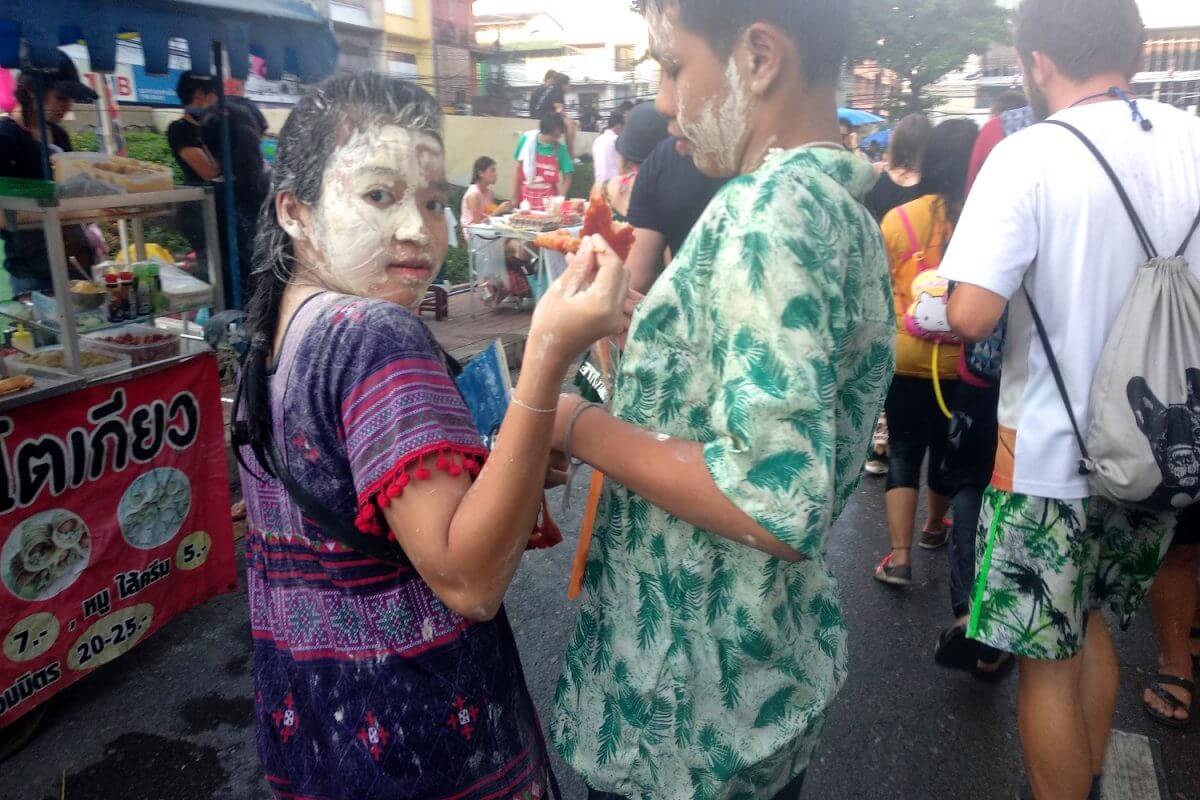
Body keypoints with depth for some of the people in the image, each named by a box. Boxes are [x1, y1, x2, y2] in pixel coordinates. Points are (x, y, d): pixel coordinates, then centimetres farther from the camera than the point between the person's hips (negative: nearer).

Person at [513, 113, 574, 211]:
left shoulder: (560, 149, -5)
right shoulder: (527, 140, -4)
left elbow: (567, 178, 1)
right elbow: (518, 170, 4)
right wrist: (514, 197, 5)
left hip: (548, 199, -1)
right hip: (526, 197, 1)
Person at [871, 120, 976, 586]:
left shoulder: (900, 219, -12)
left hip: (906, 358, -1)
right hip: (964, 361, 2)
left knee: (904, 452, 7)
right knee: (948, 447, 20)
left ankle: (899, 556, 0)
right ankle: (934, 528, 40)